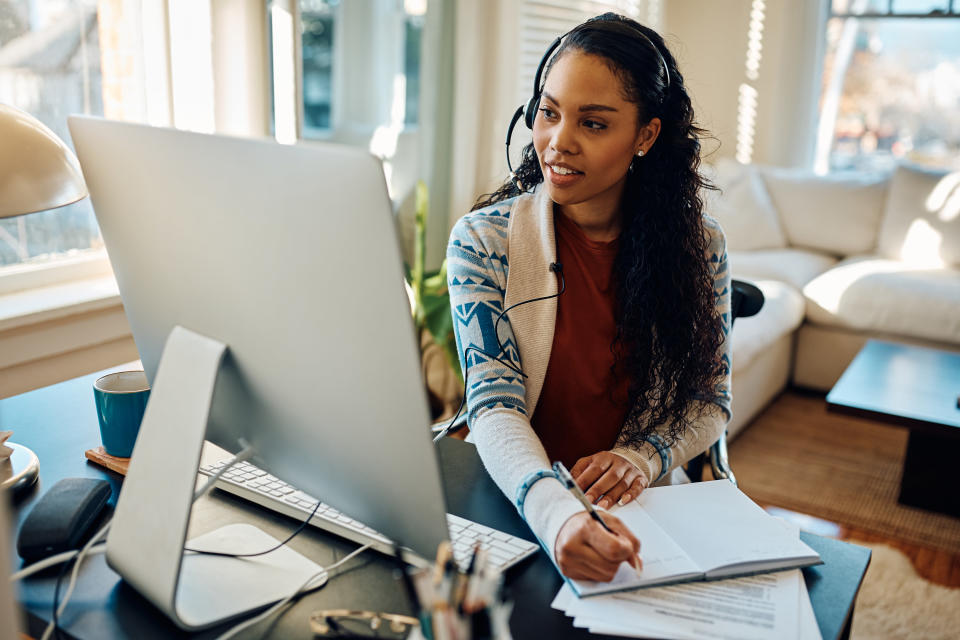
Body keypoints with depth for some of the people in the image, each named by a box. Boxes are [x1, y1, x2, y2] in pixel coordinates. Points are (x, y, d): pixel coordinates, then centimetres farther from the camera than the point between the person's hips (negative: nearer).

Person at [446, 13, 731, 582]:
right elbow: (494, 405, -16)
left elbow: (711, 399, 5)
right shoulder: (483, 241, -7)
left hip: (642, 509, 1)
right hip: (517, 507, 0)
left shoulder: (698, 244, -1)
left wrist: (642, 456, -16)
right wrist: (555, 511, -35)